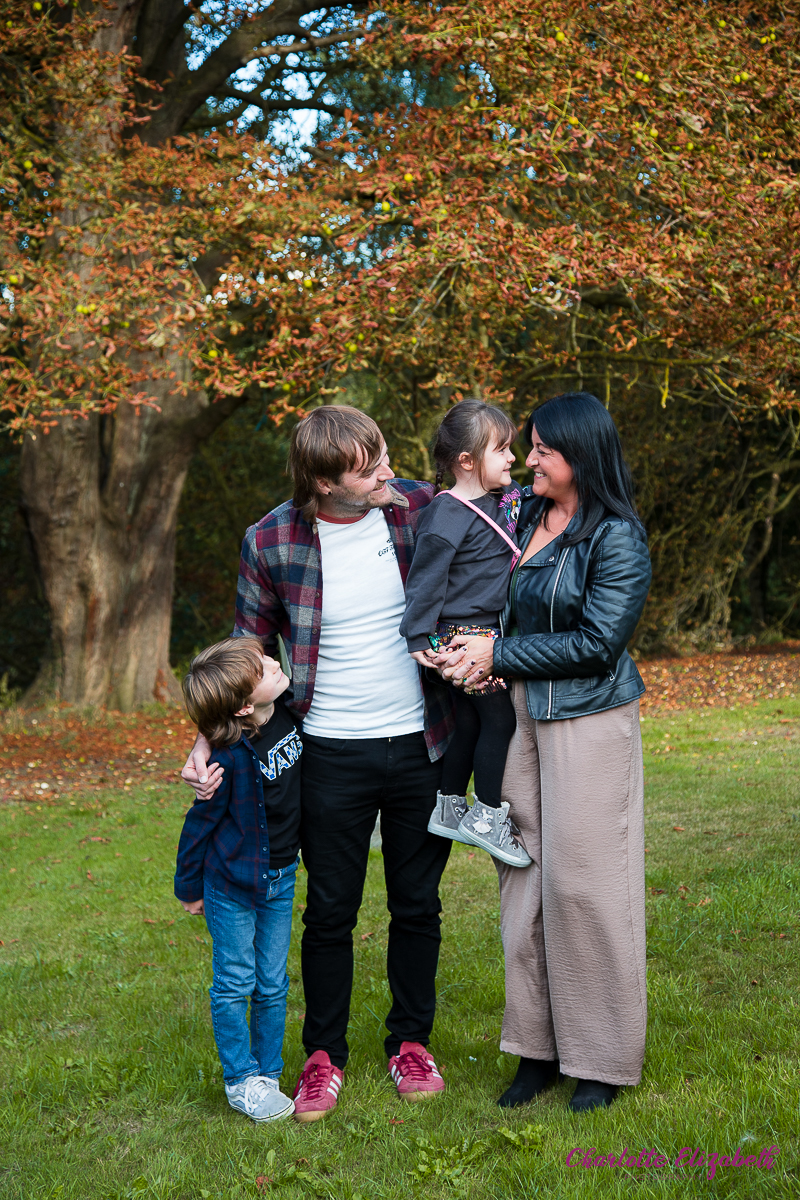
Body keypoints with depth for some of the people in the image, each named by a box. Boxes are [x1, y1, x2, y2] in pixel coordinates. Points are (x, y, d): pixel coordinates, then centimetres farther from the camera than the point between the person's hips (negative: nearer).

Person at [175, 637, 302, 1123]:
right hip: (232, 882, -5)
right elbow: (202, 820, -13)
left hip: (280, 879, 5)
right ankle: (241, 1081, 19)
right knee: (235, 984, 6)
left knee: (273, 985, 12)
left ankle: (268, 1074, 25)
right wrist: (189, 887, -4)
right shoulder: (233, 755, -24)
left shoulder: (291, 715, -9)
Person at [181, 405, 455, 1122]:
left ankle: (411, 1041, 33)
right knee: (330, 911, 8)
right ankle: (323, 1054, 28)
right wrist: (211, 740, -9)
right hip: (333, 754, -1)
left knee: (418, 905, 13)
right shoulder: (271, 542, -9)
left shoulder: (421, 509, -7)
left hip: (422, 744, 1)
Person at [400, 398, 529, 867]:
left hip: (489, 631, 9)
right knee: (500, 719, -3)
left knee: (470, 721, 16)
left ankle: (449, 809, 28)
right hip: (465, 634, -9)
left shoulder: (504, 499, 8)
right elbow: (426, 579, -16)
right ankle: (487, 817, 9)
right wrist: (418, 636, -15)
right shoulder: (447, 516, -19)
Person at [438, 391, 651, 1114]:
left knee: (582, 879, -1)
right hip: (524, 713, 7)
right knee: (525, 876, 9)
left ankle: (604, 1060, 14)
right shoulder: (525, 515, 10)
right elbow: (507, 608, 21)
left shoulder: (618, 539, -12)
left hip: (591, 721, -7)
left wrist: (499, 656, -13)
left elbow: (597, 643, -15)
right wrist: (476, 647, 0)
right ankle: (540, 1048, 21)